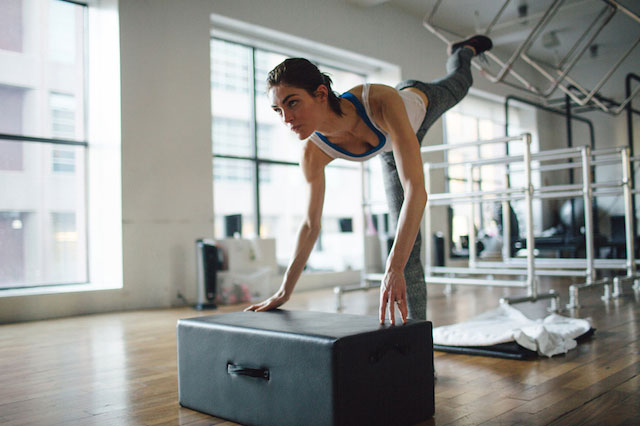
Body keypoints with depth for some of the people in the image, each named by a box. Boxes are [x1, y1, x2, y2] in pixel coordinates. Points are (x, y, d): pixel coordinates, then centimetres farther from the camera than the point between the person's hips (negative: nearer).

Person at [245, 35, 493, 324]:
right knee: (406, 242, 0)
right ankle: (417, 325, 14)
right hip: (391, 149, 2)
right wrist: (284, 292, -22)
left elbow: (416, 191, -59)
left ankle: (464, 50, 72)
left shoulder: (381, 101, -54)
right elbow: (311, 224, -25)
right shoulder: (313, 152, -38)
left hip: (420, 100, -2)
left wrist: (393, 269, -66)